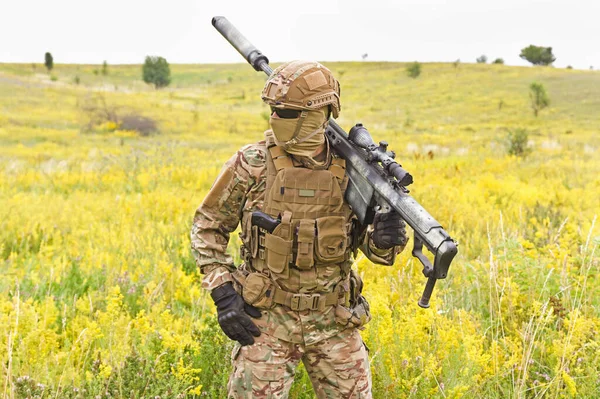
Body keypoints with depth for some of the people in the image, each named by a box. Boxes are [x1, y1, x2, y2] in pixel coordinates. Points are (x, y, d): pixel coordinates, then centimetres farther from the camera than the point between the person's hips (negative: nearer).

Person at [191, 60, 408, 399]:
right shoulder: (252, 164, -9)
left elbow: (371, 245, 4)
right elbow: (207, 228, 2)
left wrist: (386, 239, -20)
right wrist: (223, 292, -7)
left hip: (334, 320, 2)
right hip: (267, 319, -1)